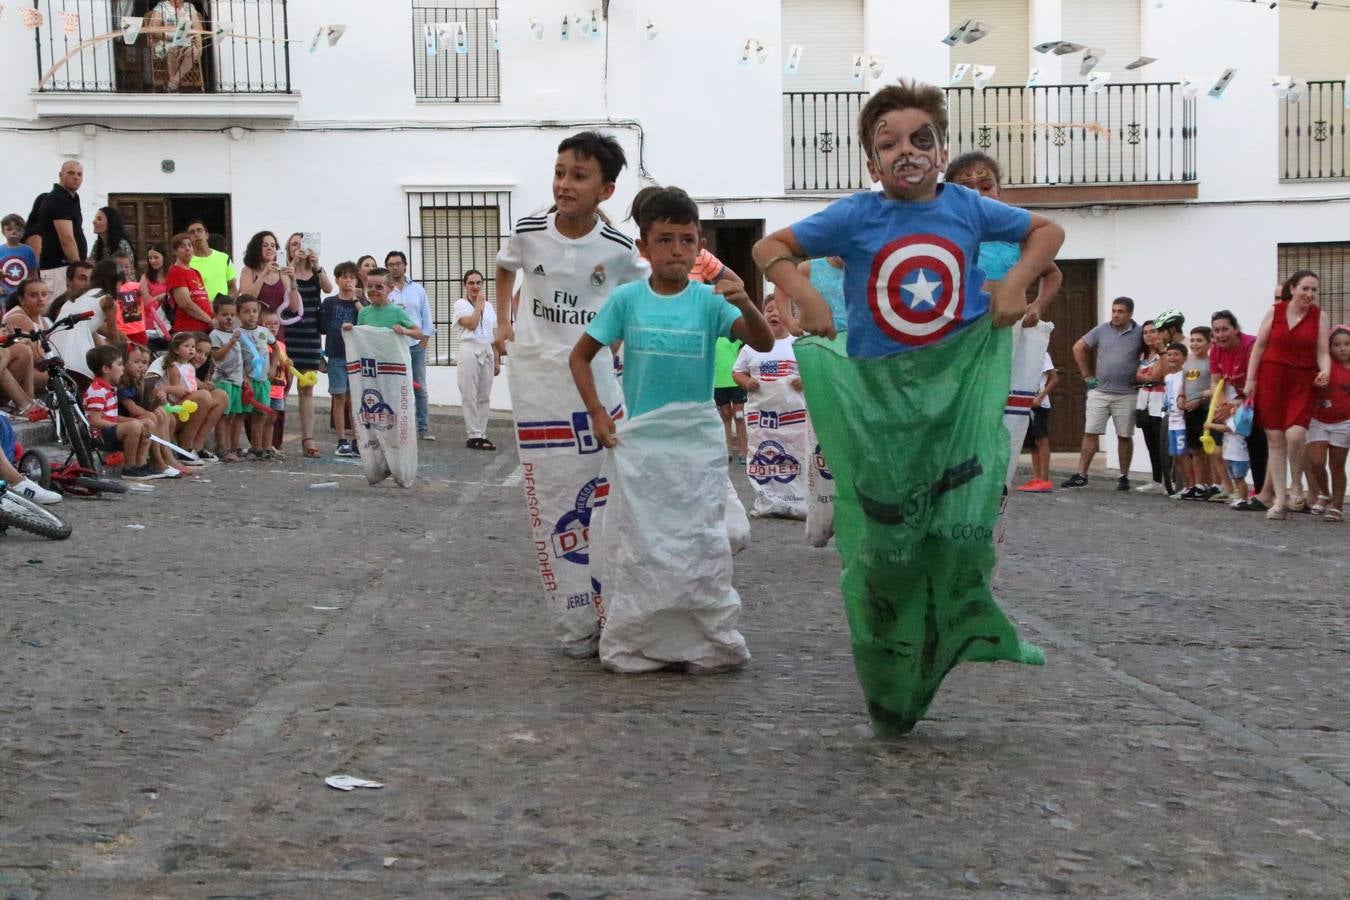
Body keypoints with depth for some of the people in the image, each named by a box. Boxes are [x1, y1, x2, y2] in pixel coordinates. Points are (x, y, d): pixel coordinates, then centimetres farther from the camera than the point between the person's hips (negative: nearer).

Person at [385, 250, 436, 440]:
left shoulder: (418, 289, 10)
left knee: (419, 388, 4)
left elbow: (426, 317, 11)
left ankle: (424, 428, 8)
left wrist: (424, 341, 4)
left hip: (416, 345, 3)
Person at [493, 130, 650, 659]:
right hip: (537, 381, 0)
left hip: (595, 377, 0)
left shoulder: (618, 249, -7)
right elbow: (504, 268, 19)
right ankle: (576, 629, 9)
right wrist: (503, 323, 11)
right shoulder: (529, 233, -4)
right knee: (552, 503, 1)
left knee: (605, 496, 4)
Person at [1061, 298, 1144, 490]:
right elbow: (1078, 348, 10)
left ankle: (1124, 477, 15)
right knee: (1090, 433, -2)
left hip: (1126, 395, -1)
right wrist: (1086, 375, 7)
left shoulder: (1139, 333, -3)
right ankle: (1081, 475, -1)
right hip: (1099, 391, 2)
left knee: (1125, 436, 5)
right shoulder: (1102, 330, 3)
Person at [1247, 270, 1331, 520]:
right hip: (1271, 379, 1)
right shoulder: (1275, 311, 2)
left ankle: (1296, 486, 6)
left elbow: (1323, 352, 1)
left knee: (1295, 434, -20)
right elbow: (1259, 346, 6)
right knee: (1275, 439, 1)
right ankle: (1280, 500, 8)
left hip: (1303, 382, -1)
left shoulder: (1319, 316, 2)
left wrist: (1325, 371, -20)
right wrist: (1250, 379, 2)